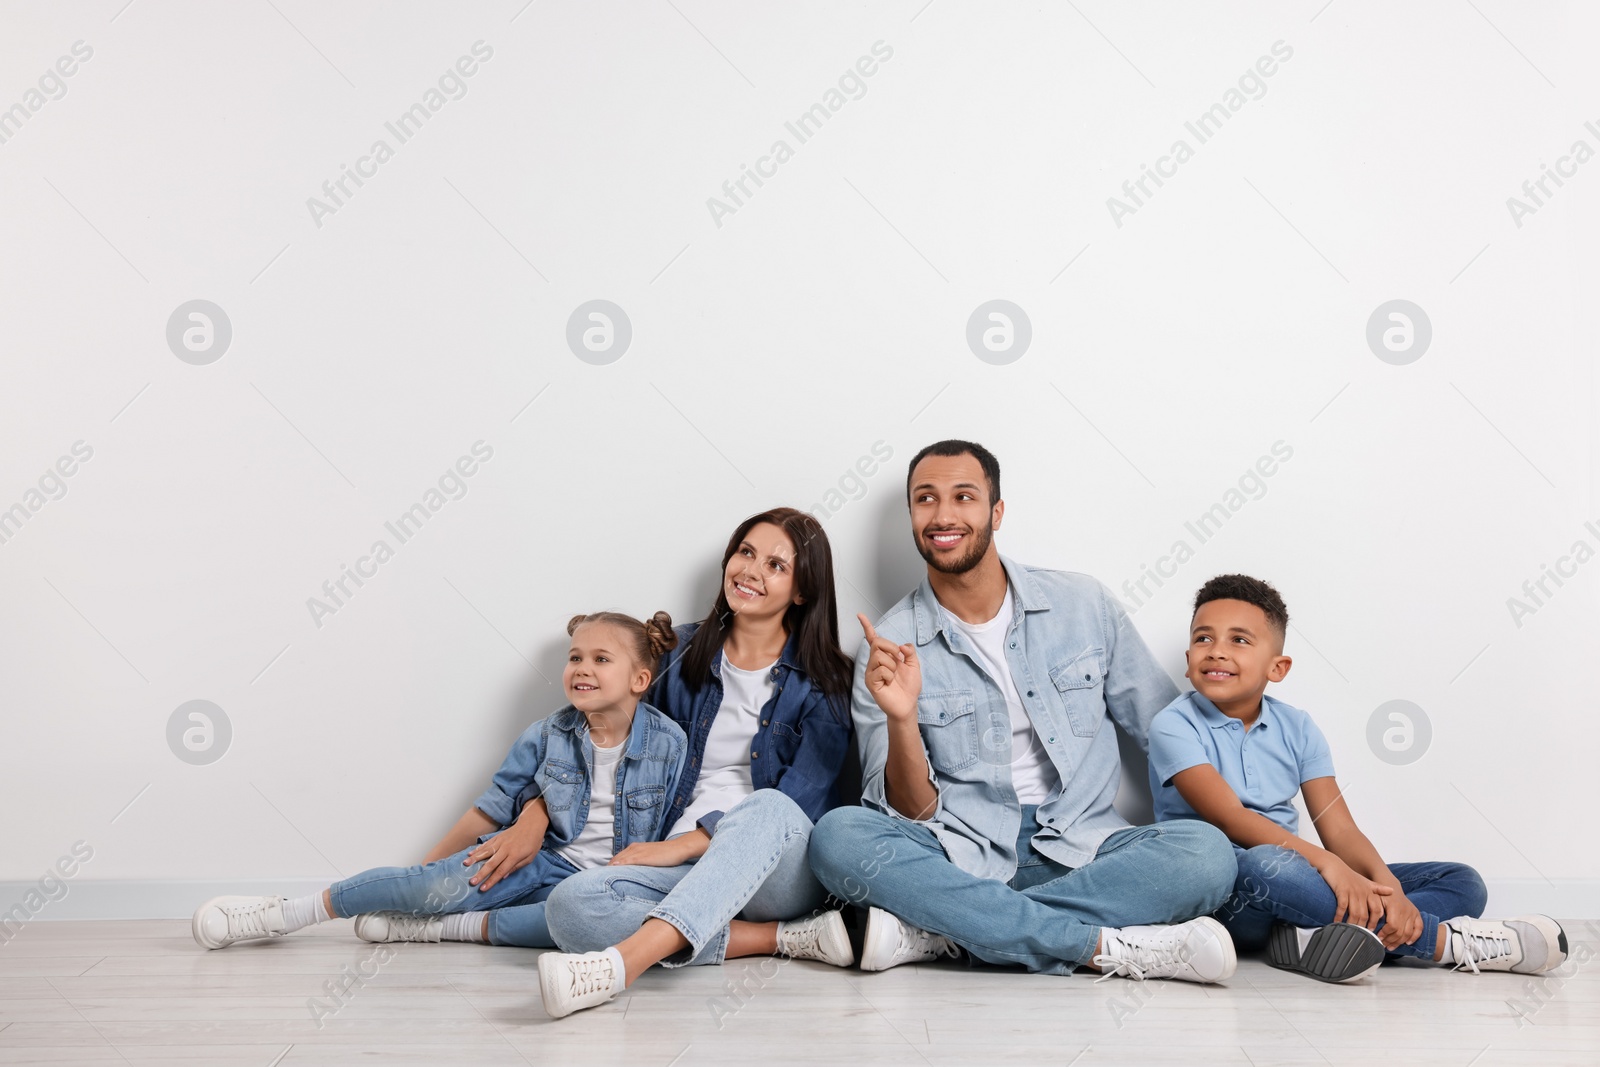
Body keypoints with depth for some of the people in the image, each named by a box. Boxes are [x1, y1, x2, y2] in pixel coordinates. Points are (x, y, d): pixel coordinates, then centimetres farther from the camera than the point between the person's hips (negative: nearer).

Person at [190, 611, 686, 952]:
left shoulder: (667, 742, -3)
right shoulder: (546, 737, 1)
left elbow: (664, 827, 3)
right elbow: (491, 808, 6)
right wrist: (424, 870, 8)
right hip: (536, 859, 1)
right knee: (436, 884, -27)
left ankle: (433, 926, -27)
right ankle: (280, 914, -14)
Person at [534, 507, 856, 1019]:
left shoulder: (822, 680, 4)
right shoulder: (685, 654, 16)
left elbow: (801, 801, -6)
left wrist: (684, 844, -14)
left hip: (782, 868, -3)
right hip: (685, 868, 3)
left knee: (767, 808, -39)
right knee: (572, 904, -28)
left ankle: (622, 962, -55)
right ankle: (783, 937, -27)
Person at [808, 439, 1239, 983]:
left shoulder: (1084, 605, 5)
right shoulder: (888, 649, 0)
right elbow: (911, 813, -4)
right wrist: (901, 720, -22)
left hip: (1079, 851, 2)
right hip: (957, 858, -1)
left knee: (1208, 852, -28)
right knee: (837, 836, -30)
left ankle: (936, 932, -26)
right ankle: (1106, 947, -28)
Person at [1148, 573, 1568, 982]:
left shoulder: (1296, 728, 9)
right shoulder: (1175, 727, -6)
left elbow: (1340, 830, 1)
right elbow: (1230, 818, -19)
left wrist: (1386, 883, -20)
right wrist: (1323, 861, -32)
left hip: (1294, 875, 6)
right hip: (1218, 892, -6)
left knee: (1462, 883, -4)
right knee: (1266, 864, -41)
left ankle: (1316, 934, -34)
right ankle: (1447, 941, -25)